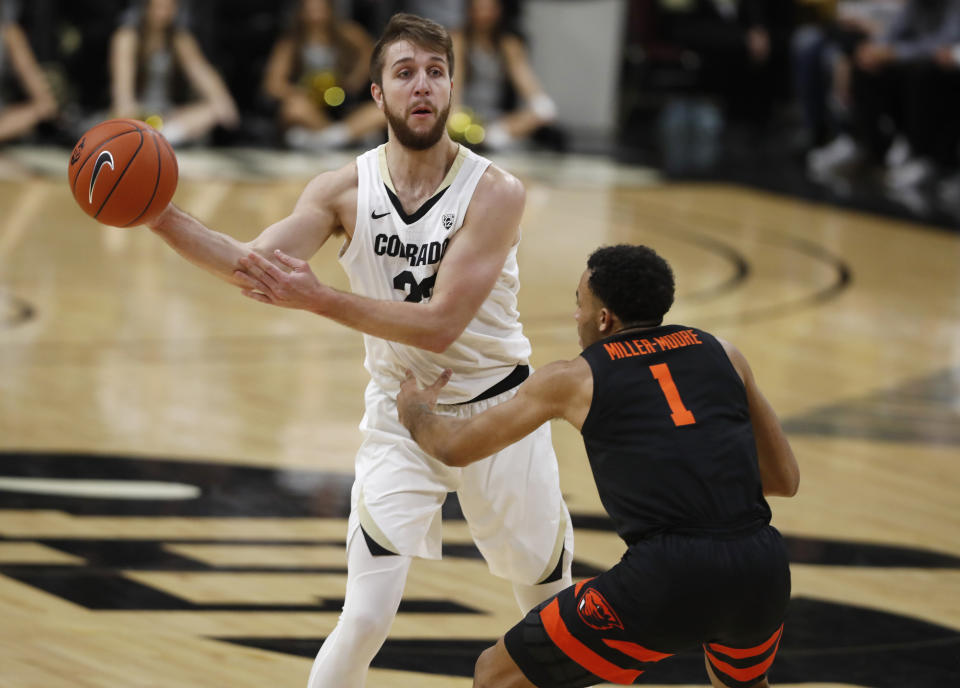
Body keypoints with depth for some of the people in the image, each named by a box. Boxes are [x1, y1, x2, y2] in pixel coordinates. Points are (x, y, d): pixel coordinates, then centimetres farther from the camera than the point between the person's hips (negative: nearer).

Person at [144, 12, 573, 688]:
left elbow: (440, 325, -25)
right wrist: (162, 217, -36)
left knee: (555, 608, 13)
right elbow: (256, 265, -20)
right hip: (400, 417, 1)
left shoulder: (495, 192, -18)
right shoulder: (345, 189, -8)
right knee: (365, 620, -11)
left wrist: (320, 300, -34)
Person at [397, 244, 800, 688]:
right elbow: (785, 479, 23)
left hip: (667, 581, -4)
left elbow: (453, 447, 22)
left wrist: (414, 409, 44)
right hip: (763, 572, 5)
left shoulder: (575, 380, 11)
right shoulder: (722, 354, 18)